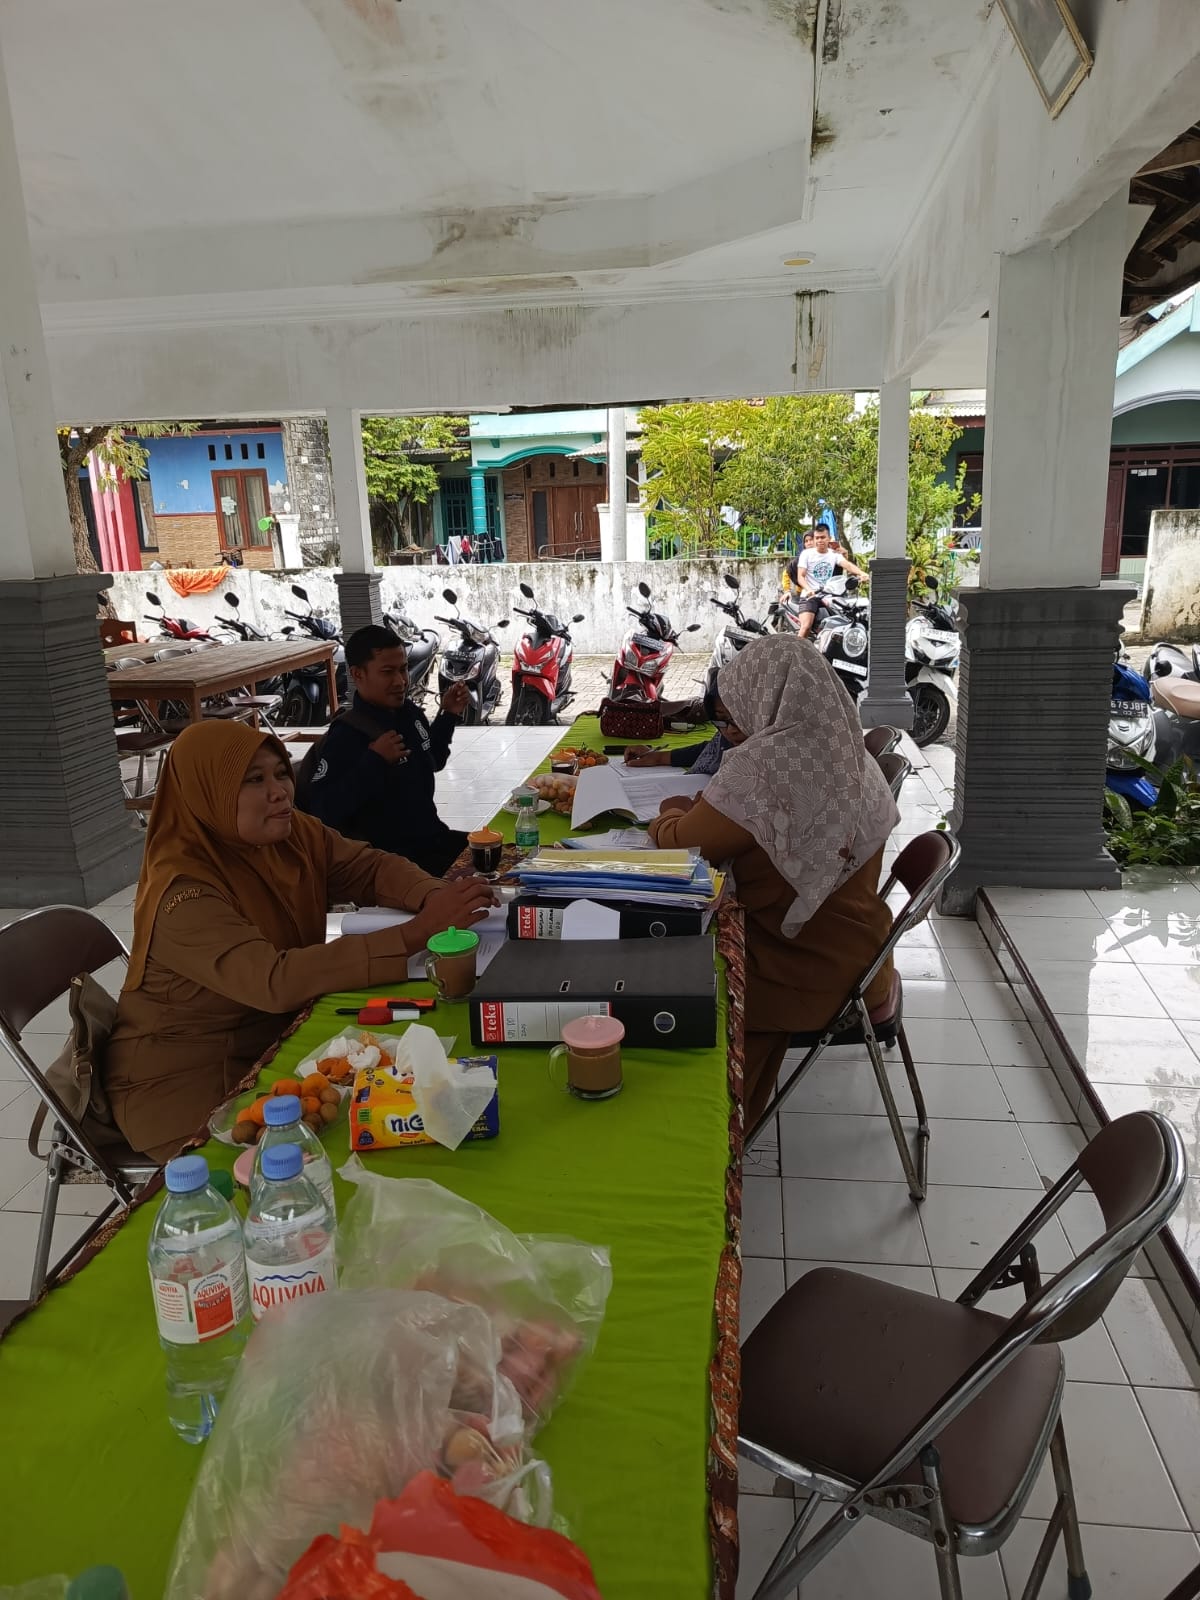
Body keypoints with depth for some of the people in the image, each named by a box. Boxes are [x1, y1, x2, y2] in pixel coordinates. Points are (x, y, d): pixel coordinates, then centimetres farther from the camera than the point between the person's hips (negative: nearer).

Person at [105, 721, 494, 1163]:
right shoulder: (184, 892, -28)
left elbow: (372, 867, 0)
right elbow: (274, 982, -39)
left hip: (275, 1039, 7)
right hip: (185, 1081, -7)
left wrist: (435, 897, -25)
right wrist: (415, 934, -43)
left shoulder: (296, 835, -5)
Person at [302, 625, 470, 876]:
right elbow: (322, 809, -27)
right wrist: (374, 761, -31)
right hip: (390, 859, -8)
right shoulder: (347, 736, -18)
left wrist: (448, 715, 11)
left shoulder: (408, 711, 5)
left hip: (431, 838, 8)